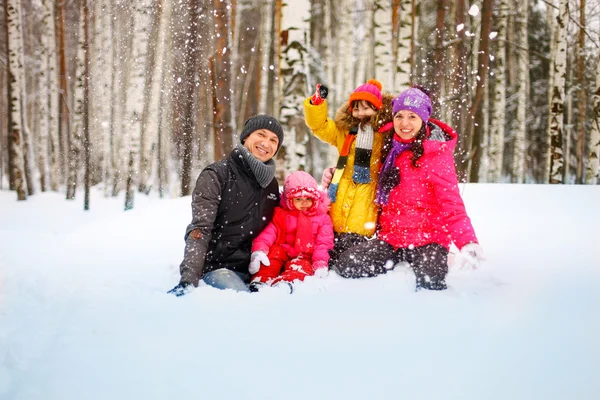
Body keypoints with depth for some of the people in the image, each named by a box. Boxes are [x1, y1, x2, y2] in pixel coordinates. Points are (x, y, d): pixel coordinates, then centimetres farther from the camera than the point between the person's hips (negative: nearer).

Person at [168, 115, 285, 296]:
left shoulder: (271, 184, 15)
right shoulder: (216, 176, -4)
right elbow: (200, 230, -14)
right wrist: (189, 280, -26)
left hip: (252, 270, 6)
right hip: (217, 266, -6)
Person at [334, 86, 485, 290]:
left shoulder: (437, 154, -11)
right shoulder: (391, 148, 8)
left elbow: (450, 202, -15)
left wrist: (467, 241, -30)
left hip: (428, 237, -6)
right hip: (391, 236, 6)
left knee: (430, 283, -30)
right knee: (349, 267, -12)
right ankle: (400, 264, 10)